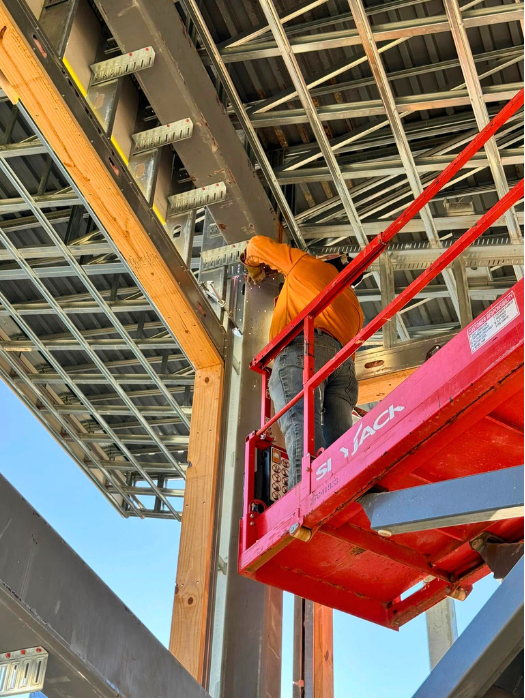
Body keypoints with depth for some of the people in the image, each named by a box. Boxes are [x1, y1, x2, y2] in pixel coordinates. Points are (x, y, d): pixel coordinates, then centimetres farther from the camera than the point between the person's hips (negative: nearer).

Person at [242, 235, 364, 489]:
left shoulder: (307, 262, 28)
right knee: (338, 441, -10)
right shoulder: (354, 305, 40)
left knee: (300, 425, -26)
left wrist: (255, 268, 61)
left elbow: (257, 243, 39)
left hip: (302, 347, -5)